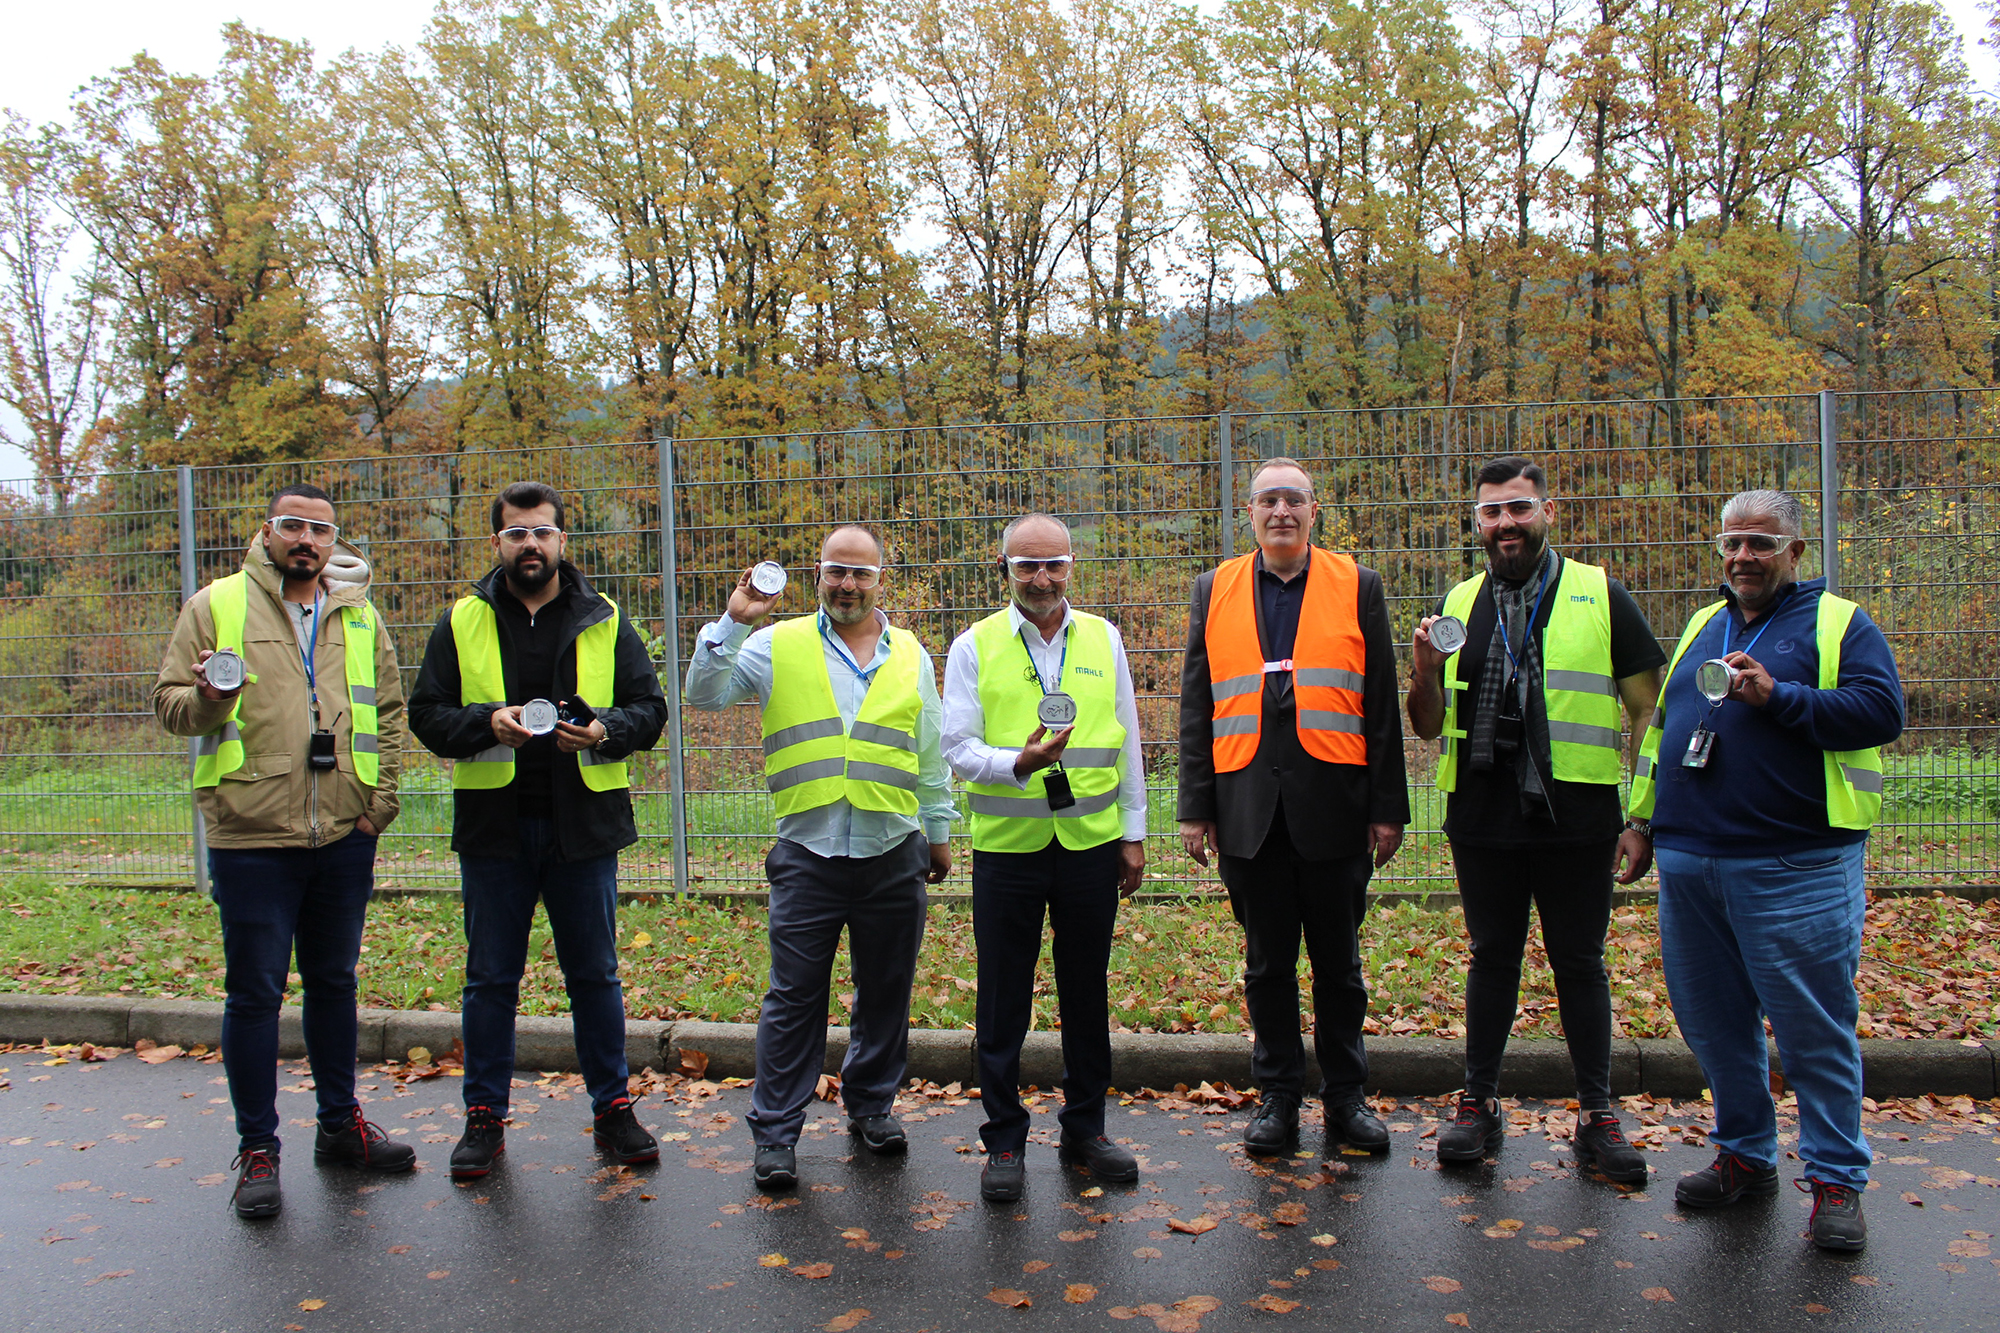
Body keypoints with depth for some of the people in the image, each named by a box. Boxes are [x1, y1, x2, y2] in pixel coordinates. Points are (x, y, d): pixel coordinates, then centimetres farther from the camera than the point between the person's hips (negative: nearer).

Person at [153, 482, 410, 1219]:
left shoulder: (360, 615, 11)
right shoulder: (215, 606, 1)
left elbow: (389, 709, 15)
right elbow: (169, 701, 1)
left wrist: (381, 798, 5)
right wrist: (207, 700, -21)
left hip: (344, 835, 4)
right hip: (252, 835, -3)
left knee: (334, 981, 15)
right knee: (255, 992, 2)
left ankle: (340, 1122, 29)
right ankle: (257, 1148, 15)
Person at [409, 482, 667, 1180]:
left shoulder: (605, 622, 5)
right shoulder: (462, 623, 5)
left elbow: (650, 708, 6)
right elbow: (426, 713, 4)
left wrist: (605, 729, -14)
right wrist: (487, 723, -15)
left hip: (584, 824, 0)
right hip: (493, 826, 0)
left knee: (595, 975, 8)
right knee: (491, 978, 8)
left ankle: (613, 1109, 21)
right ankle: (484, 1118, 21)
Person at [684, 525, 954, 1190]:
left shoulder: (910, 655, 10)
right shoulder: (779, 646, 3)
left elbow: (931, 756, 17)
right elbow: (705, 694, -4)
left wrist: (940, 830, 19)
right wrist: (732, 624, -14)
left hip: (893, 854, 3)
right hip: (808, 854, -2)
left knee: (886, 991, 13)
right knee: (793, 998, 1)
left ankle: (871, 1105, 31)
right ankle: (775, 1133, 12)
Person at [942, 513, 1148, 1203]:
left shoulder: (1102, 639, 8)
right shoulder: (974, 647, 0)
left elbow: (1127, 742, 12)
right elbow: (957, 746, -4)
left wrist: (1134, 834, 10)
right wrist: (1017, 764, -23)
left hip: (1092, 840, 2)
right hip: (1007, 843, -2)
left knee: (1087, 991, 12)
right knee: (1004, 1000, 5)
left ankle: (1085, 1127, 28)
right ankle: (1004, 1141, 19)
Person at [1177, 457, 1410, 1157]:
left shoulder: (1357, 586, 4)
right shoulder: (1215, 590, 8)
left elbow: (1382, 706, 3)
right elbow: (1196, 707, 8)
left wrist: (1387, 807, -1)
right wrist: (1195, 806, 3)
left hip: (1333, 804, -1)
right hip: (1249, 809, 1)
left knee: (1339, 961, 10)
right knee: (1266, 963, 9)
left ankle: (1345, 1096, 24)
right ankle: (1278, 1095, 23)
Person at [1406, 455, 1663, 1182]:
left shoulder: (1601, 596, 1)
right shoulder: (1458, 605, 9)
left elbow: (1647, 710, 2)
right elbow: (1429, 726, 12)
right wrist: (1425, 672, -10)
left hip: (1578, 820, -2)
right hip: (1484, 820, 2)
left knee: (1580, 964, 7)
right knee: (1492, 959, 12)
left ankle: (1596, 1115, 19)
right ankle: (1479, 1103, 23)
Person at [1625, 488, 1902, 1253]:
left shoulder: (1839, 624, 2)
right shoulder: (1701, 627, 18)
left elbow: (1881, 710, -12)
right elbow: (1659, 724, 22)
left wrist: (1778, 697, -20)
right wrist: (1642, 819, 19)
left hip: (1796, 869, -5)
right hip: (1688, 862, 6)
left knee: (1815, 1030, 0)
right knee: (1713, 1021, 12)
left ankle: (1836, 1180, 13)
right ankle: (1745, 1156, 27)